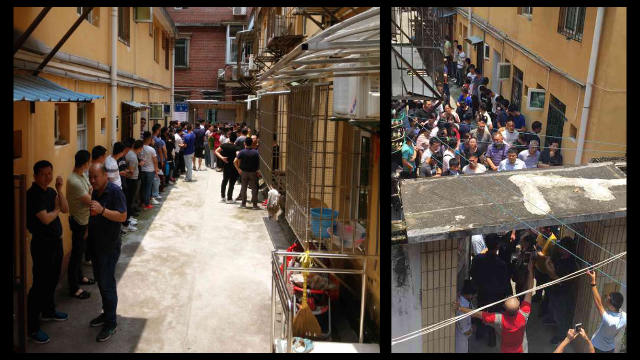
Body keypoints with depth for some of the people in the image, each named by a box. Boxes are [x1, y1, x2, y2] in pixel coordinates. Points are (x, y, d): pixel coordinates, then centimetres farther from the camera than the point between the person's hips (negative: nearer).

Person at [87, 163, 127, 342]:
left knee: (107, 283, -4)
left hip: (109, 246, -8)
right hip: (95, 243, 8)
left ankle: (110, 323, 6)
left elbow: (122, 216, -23)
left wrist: (102, 210, -31)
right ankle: (106, 313, 33)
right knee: (100, 279, 17)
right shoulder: (95, 192, 8)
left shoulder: (115, 192, -17)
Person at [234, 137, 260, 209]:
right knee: (254, 188, 5)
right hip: (253, 172, 0)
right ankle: (255, 204, 3)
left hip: (244, 172, 1)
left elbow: (235, 161, -14)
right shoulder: (255, 152, -7)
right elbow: (258, 163, -5)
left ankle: (243, 203, 16)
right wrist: (257, 170, 7)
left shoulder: (242, 152, -9)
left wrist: (238, 169, -3)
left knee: (243, 188, 12)